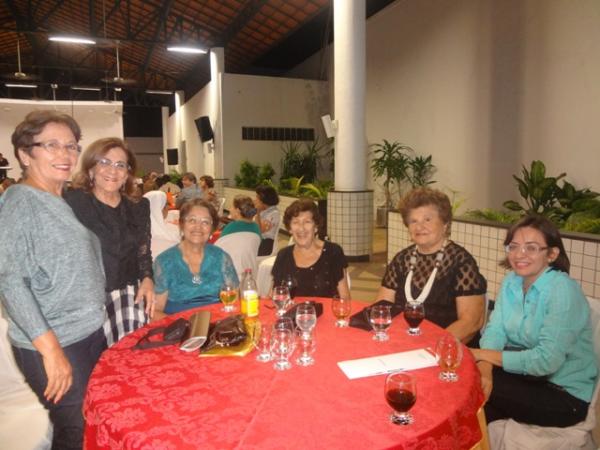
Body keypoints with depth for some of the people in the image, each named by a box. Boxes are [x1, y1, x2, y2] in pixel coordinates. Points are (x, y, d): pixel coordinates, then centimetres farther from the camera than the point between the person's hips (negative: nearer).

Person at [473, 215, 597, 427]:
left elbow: (547, 359, -27)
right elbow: (495, 329, -8)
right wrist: (484, 369, -28)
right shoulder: (511, 281, -1)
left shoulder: (563, 290, -22)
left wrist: (483, 355, -21)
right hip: (528, 375, 6)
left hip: (565, 394, -6)